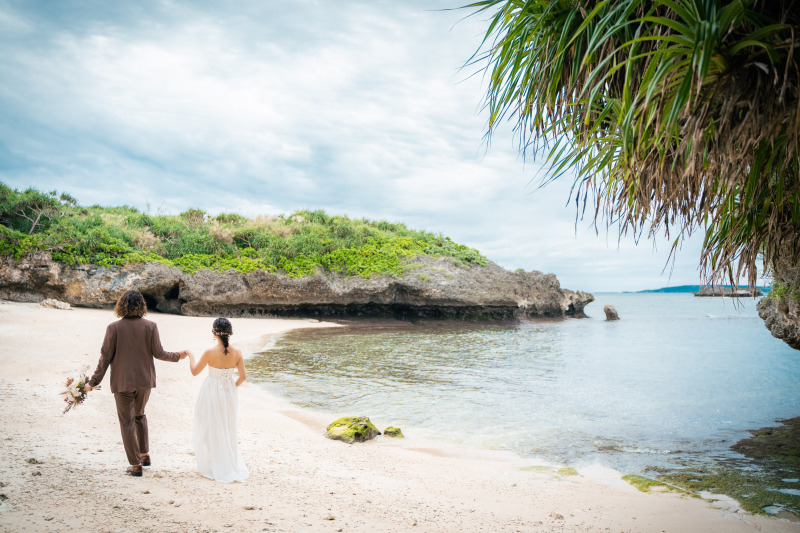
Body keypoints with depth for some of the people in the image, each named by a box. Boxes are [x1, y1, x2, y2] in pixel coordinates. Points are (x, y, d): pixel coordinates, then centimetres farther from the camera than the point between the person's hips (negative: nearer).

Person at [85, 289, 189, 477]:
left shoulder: (114, 328, -10)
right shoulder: (150, 326, -7)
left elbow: (106, 358, -9)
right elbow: (158, 353, -4)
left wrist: (93, 381, 0)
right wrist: (178, 356, 14)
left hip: (122, 382, -3)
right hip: (145, 380, 3)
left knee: (127, 422, 8)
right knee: (139, 415, 25)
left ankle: (135, 465, 12)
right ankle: (144, 454, 29)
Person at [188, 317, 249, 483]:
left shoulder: (210, 352, -19)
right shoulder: (237, 352, -9)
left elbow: (194, 371, -7)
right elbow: (243, 376, -5)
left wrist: (191, 356, 11)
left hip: (212, 392, -3)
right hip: (229, 392, 3)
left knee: (210, 429, 12)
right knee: (228, 430, 18)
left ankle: (212, 466, 19)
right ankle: (231, 465, 25)